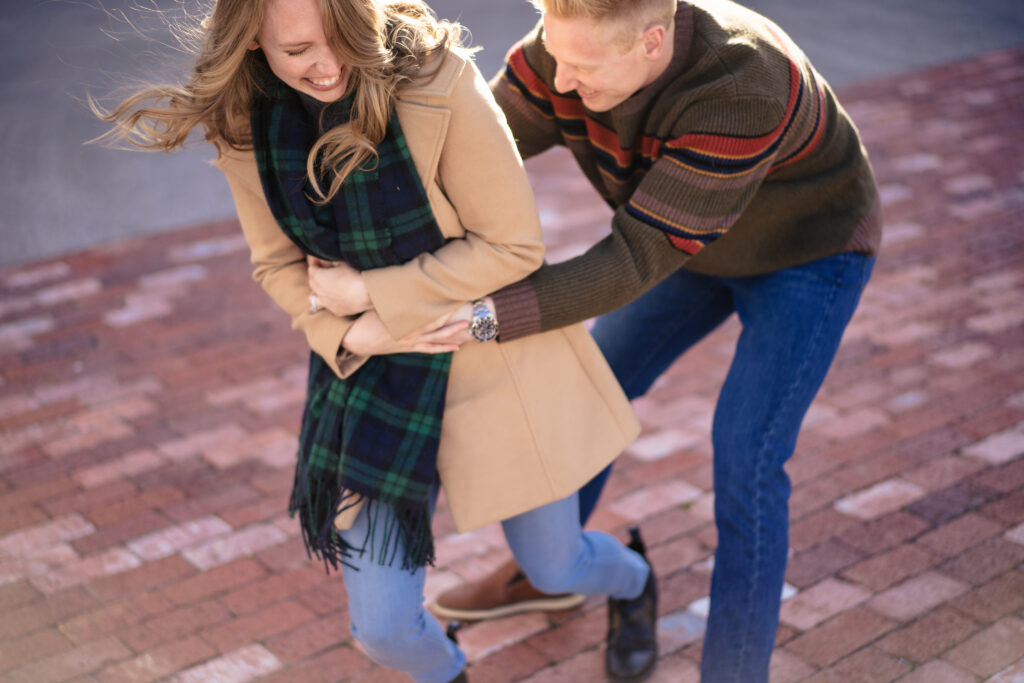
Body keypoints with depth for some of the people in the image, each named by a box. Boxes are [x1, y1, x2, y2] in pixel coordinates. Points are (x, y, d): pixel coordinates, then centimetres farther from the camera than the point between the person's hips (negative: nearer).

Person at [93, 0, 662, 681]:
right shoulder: (243, 124, -12)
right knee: (385, 627, 4)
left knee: (556, 569, 19)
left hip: (497, 359, -2)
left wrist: (365, 292, -18)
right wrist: (346, 335, -17)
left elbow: (513, 245, -19)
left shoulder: (437, 81, -25)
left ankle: (633, 581, 58)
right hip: (371, 368, 3)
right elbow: (280, 264, 1)